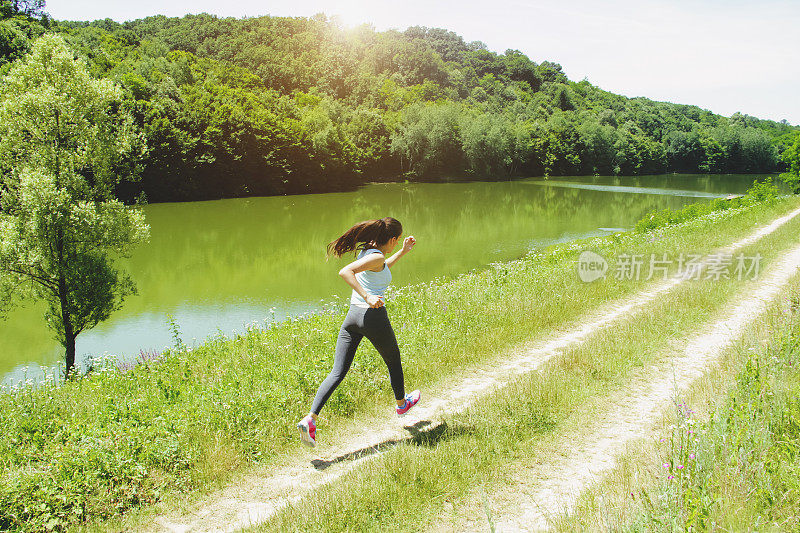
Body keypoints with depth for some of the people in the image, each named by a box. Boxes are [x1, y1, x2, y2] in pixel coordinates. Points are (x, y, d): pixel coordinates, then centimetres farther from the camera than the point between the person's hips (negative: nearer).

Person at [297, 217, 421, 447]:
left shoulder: (366, 251, 14)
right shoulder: (376, 256, -13)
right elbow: (345, 272, -27)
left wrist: (403, 252, 32)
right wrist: (367, 297, -31)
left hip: (352, 316, 7)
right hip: (373, 316, -7)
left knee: (337, 372, 1)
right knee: (393, 362, 21)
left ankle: (310, 419, -13)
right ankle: (401, 403, 45)